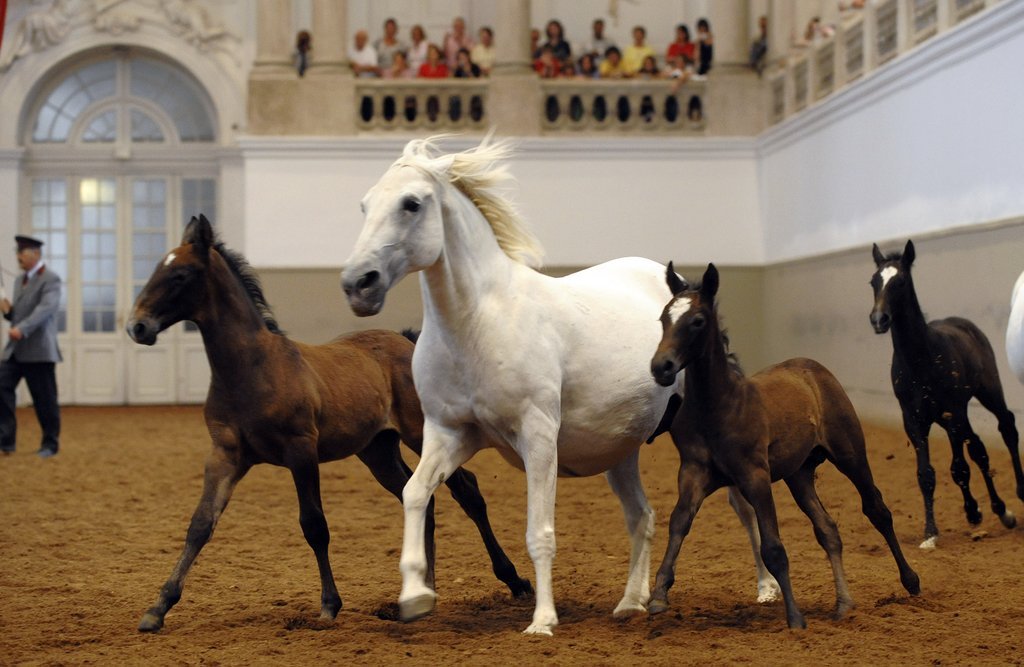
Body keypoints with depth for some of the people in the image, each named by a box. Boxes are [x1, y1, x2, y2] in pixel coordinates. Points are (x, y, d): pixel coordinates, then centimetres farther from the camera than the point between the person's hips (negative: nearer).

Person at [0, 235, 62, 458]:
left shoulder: (50, 280, -9)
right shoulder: (20, 281, 17)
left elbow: (45, 309, -23)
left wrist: (22, 329, -35)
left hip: (39, 350, -7)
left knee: (45, 399, 1)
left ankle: (50, 444, 13)